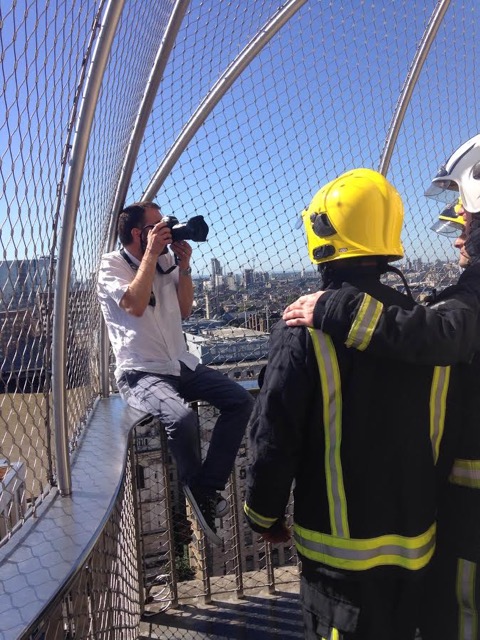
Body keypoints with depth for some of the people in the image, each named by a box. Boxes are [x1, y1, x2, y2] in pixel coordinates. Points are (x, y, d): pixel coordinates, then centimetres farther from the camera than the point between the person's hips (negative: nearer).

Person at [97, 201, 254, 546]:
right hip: (141, 372, -6)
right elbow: (135, 304, -21)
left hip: (181, 364, 7)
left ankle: (206, 490, -4)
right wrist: (152, 253, -16)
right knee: (183, 418, -33)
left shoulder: (166, 261, 11)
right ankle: (202, 496, -3)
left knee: (241, 400, -9)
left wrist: (184, 267, 0)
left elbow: (184, 310, 12)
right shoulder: (112, 264, -4)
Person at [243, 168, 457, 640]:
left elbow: (275, 438, -18)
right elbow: (445, 436, 6)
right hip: (414, 540, 5)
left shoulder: (307, 328, -21)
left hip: (340, 546, -5)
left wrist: (263, 514, 0)